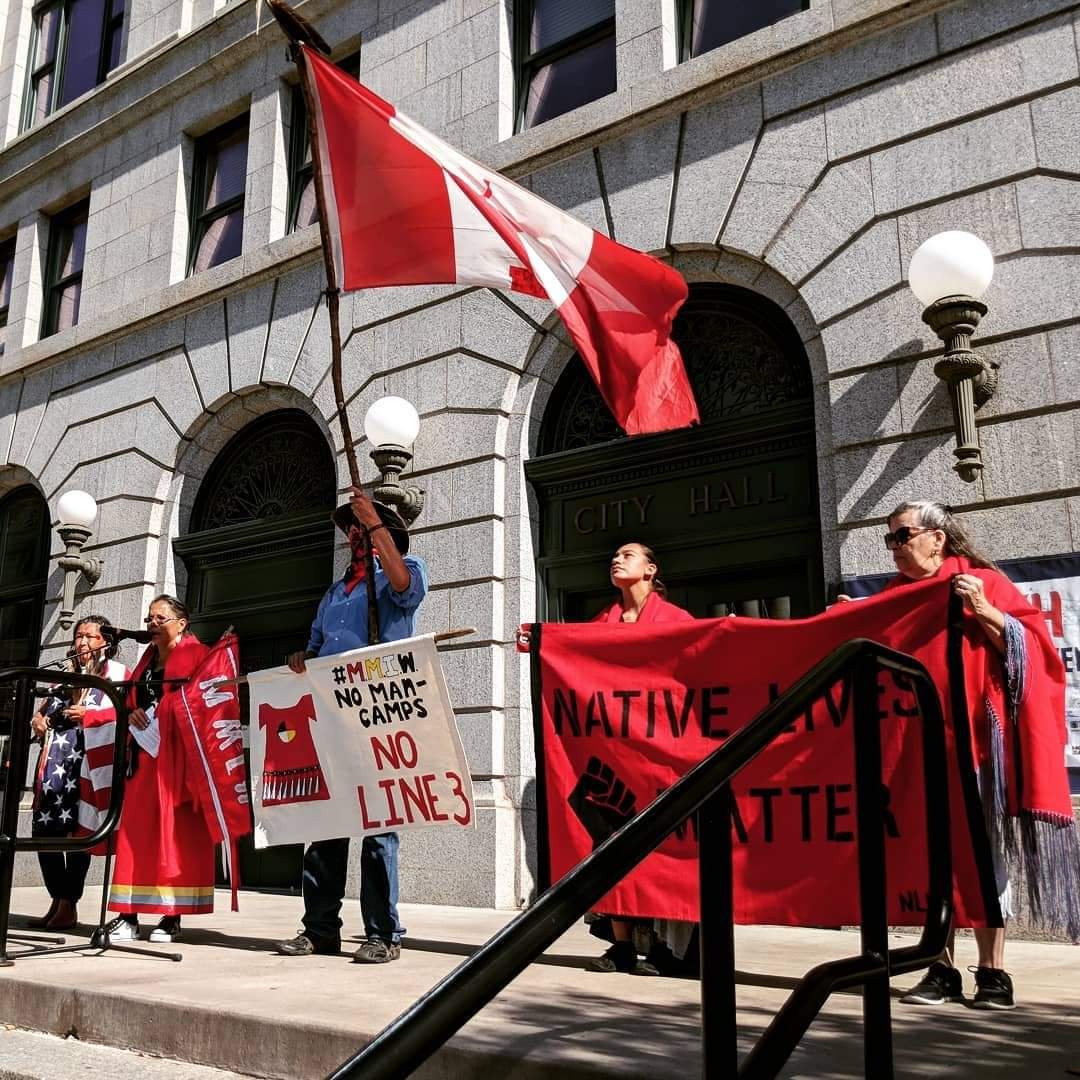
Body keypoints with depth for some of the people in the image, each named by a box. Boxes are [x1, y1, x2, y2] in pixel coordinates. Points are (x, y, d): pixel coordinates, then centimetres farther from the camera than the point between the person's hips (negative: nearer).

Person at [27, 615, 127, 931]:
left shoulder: (117, 674, 7)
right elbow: (43, 710, 29)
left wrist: (90, 714, -13)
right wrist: (38, 720, 8)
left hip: (88, 759, -6)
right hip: (54, 759, 6)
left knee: (77, 831, -8)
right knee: (44, 830, 2)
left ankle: (69, 905, 0)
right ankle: (57, 901, 13)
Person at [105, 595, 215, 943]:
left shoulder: (197, 654, -1)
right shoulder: (147, 658, 22)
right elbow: (131, 698, 24)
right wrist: (132, 713, 3)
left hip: (177, 757, -7)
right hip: (144, 754, 7)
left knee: (175, 831, -5)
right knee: (135, 831, 2)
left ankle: (173, 916, 0)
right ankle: (128, 915, 5)